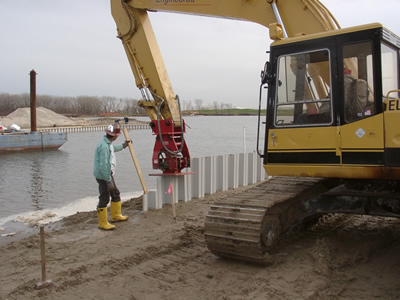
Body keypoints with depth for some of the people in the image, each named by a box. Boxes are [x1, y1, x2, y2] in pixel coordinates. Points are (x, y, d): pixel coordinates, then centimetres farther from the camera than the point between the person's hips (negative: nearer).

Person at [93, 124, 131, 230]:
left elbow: (112, 149, 34)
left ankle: (116, 215, 37)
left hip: (108, 174, 11)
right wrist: (109, 181, -25)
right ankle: (102, 223, 7)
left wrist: (123, 146, 47)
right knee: (104, 199, -3)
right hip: (103, 176, -11)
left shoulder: (107, 143, 7)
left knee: (115, 194, 21)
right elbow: (103, 166, -27)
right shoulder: (104, 146, -25)